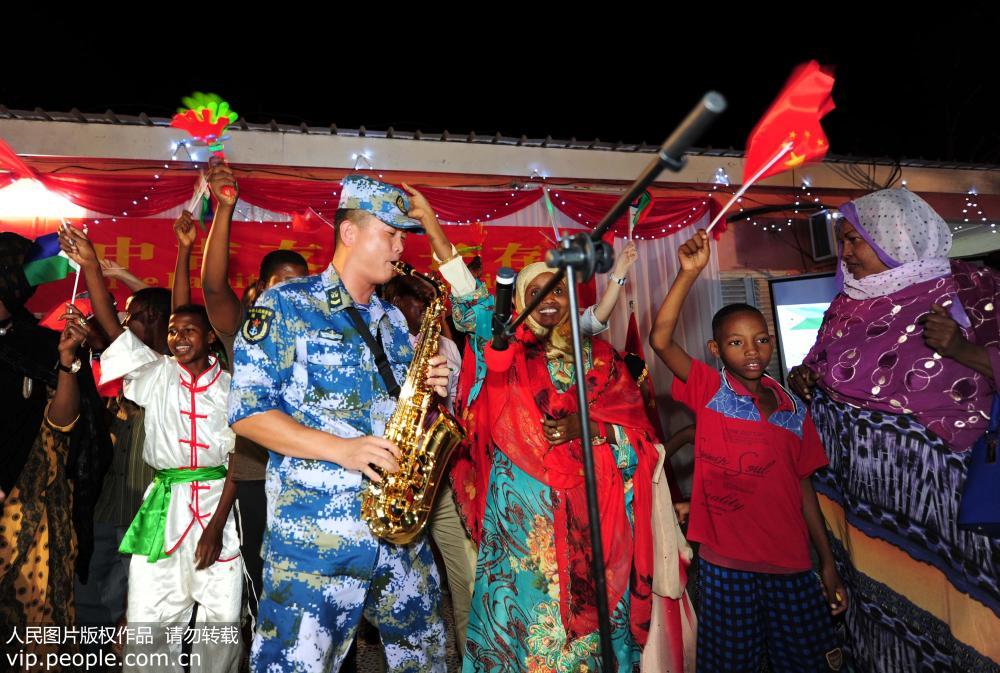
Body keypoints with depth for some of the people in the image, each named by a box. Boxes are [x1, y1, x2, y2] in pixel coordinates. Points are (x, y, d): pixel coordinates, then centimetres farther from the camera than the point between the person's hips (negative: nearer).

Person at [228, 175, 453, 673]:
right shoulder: (285, 306, -3)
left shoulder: (393, 320, 15)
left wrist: (431, 391, -3)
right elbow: (247, 411, -10)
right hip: (315, 527, -5)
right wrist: (340, 449, -20)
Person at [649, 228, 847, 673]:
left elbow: (803, 485, 10)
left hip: (791, 565, 4)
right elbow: (660, 340, -21)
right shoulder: (709, 391, -6)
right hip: (726, 562, -4)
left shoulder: (793, 409, 6)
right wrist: (689, 273, -27)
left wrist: (827, 561, 10)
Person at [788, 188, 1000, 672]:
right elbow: (820, 368, 19)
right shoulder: (847, 305, 9)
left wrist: (961, 350, -22)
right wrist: (802, 378, -1)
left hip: (932, 482, -4)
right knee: (875, 588, 17)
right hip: (856, 480, 4)